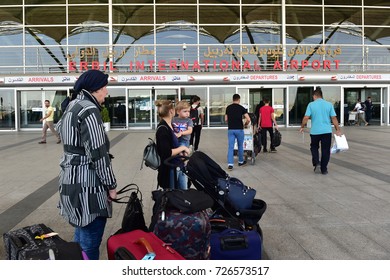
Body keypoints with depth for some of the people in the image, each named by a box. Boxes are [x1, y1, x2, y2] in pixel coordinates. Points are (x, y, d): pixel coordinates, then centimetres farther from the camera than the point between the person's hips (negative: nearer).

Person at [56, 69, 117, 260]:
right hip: (86, 182, -11)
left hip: (72, 177, 11)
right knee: (90, 238, -1)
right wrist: (111, 184, -11)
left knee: (82, 231, 23)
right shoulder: (89, 110, -18)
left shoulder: (73, 105, 13)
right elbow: (98, 153, -21)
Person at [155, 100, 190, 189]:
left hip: (176, 166, 9)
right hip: (169, 169, -9)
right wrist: (182, 148, -14)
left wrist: (181, 152, 0)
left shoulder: (168, 126, 6)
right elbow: (167, 153, -25)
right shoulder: (163, 129, -21)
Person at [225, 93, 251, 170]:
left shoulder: (228, 108, 6)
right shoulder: (241, 108, -4)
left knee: (230, 147, -1)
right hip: (239, 129, -2)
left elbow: (226, 119, 10)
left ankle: (230, 164, -11)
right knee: (240, 146, 16)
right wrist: (245, 124, 9)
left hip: (230, 129, 2)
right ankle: (241, 161, 29)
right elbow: (248, 119, -11)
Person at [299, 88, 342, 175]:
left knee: (314, 147, 19)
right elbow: (334, 118, 0)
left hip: (315, 131, -1)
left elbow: (306, 118, -9)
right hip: (327, 131, 1)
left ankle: (317, 163, 1)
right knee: (326, 150, 8)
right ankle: (324, 169, 11)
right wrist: (338, 130, 5)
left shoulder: (311, 104, -3)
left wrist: (302, 127, 6)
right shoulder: (329, 104, 3)